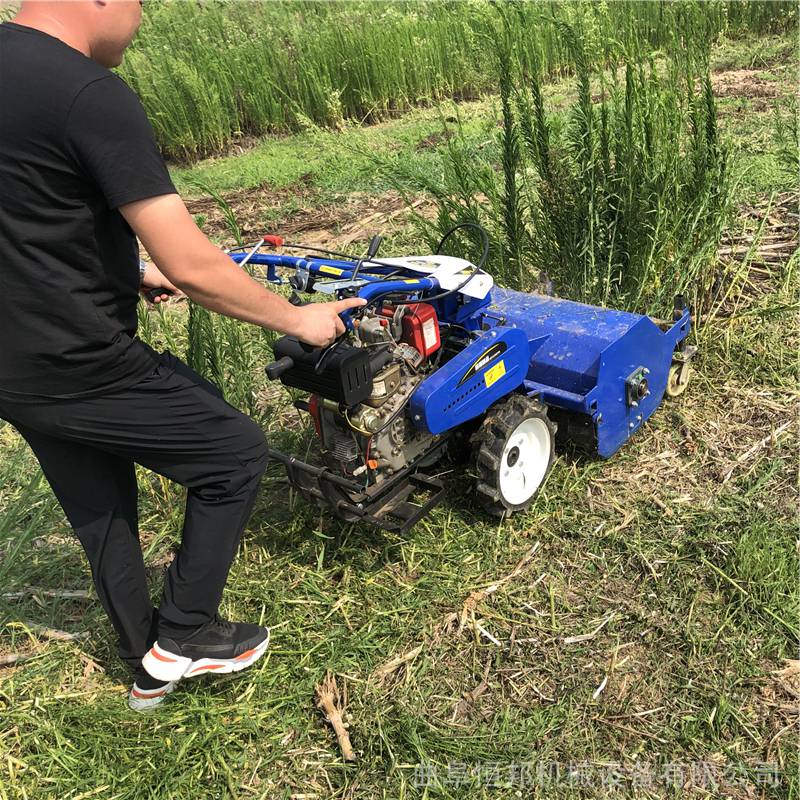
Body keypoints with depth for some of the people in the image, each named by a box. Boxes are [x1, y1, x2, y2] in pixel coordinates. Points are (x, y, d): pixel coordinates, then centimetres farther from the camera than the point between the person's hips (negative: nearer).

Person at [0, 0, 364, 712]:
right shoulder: (92, 95, -22)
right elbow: (191, 268, -24)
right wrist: (297, 319, -9)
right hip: (86, 371, -9)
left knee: (101, 518, 22)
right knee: (235, 452, 11)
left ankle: (149, 668, 41)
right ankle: (185, 637, 22)